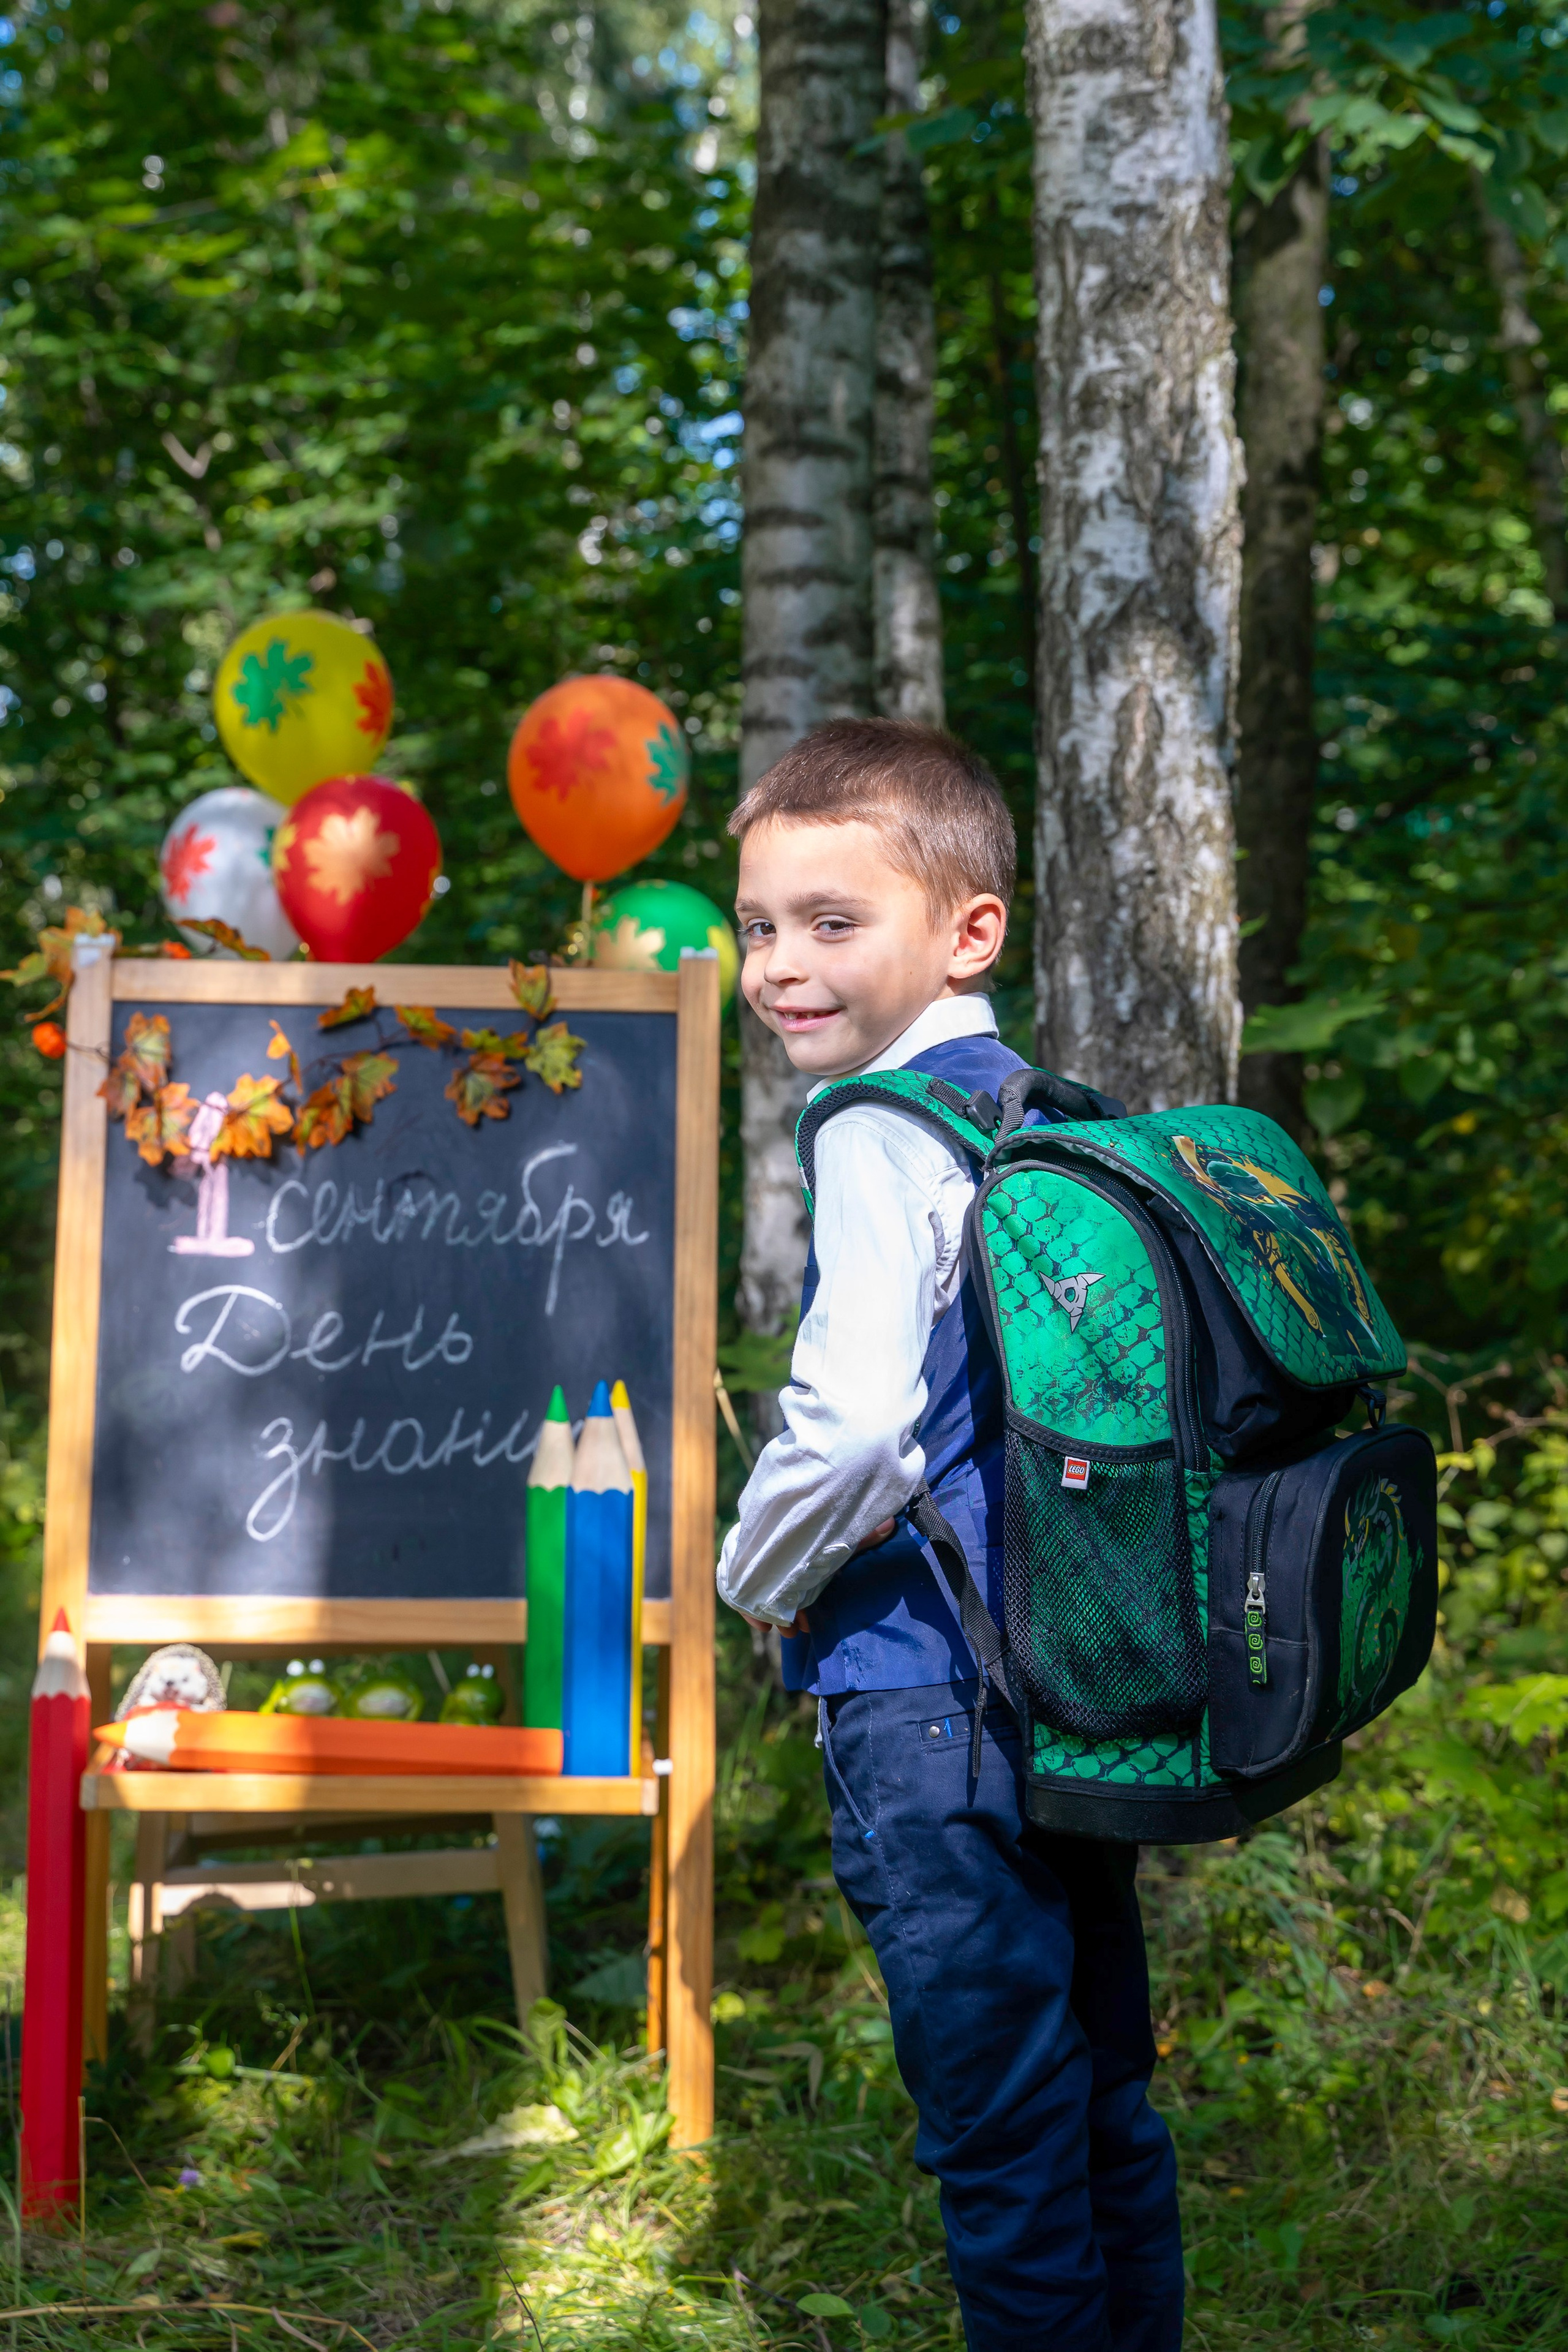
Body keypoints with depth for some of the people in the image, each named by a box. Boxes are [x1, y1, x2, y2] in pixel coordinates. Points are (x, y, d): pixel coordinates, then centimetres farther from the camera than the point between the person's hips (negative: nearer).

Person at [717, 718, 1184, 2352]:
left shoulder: (888, 1131, -15)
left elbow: (856, 1420, -28)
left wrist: (761, 1574, -9)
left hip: (929, 1695, -9)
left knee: (1001, 2127, 1)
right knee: (1105, 2100, 19)